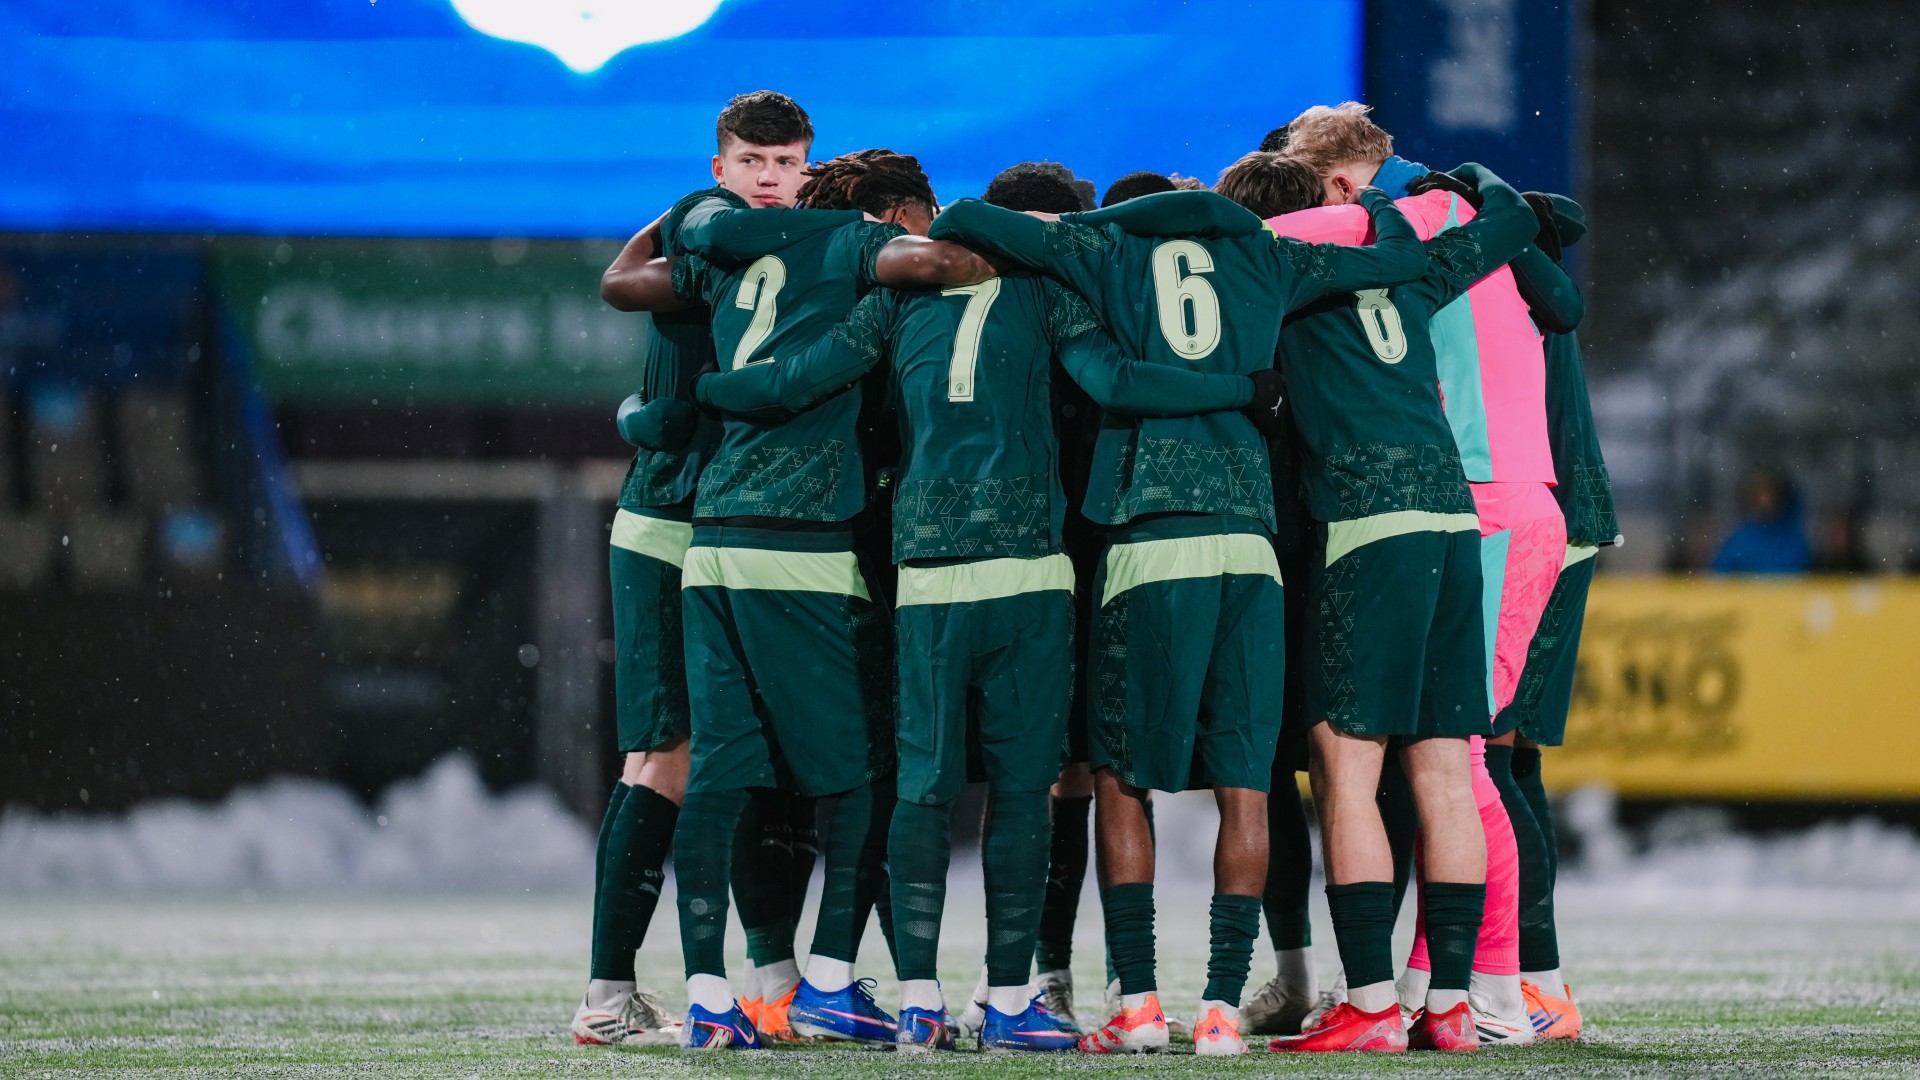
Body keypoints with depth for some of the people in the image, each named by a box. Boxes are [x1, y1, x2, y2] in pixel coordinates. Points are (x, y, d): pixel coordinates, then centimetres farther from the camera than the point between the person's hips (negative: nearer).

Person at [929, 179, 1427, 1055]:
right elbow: (1402, 256, 23)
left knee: (1119, 781, 6)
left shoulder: (1107, 244, 8)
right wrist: (1380, 202, 44)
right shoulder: (1261, 255, 16)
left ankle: (1138, 1002, 0)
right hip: (1252, 540, 3)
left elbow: (964, 220, 0)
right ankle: (1222, 1006, -1)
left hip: (1150, 542, -3)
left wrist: (941, 244, 23)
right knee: (1244, 786, 3)